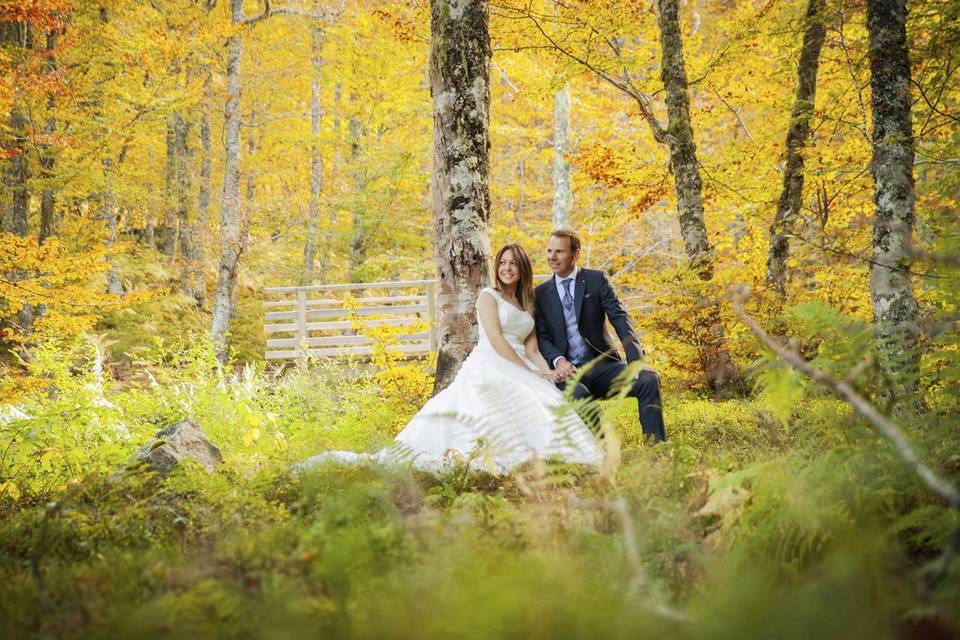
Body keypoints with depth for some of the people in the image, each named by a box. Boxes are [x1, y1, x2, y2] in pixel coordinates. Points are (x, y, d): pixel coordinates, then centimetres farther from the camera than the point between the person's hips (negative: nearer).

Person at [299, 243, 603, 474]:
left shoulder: (526, 306, 25)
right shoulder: (488, 296, 6)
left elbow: (531, 349, 15)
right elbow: (495, 340, -7)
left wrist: (546, 371, -8)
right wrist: (529, 373, -15)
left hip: (519, 370, 6)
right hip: (489, 368, -6)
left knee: (549, 402, -25)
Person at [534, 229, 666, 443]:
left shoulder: (596, 280, 7)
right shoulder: (540, 294, 11)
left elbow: (620, 319, -2)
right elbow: (541, 337, 3)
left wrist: (636, 360, -18)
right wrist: (558, 361, -19)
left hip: (602, 365, 1)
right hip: (568, 370, -1)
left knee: (649, 379, -25)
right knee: (577, 394, -36)